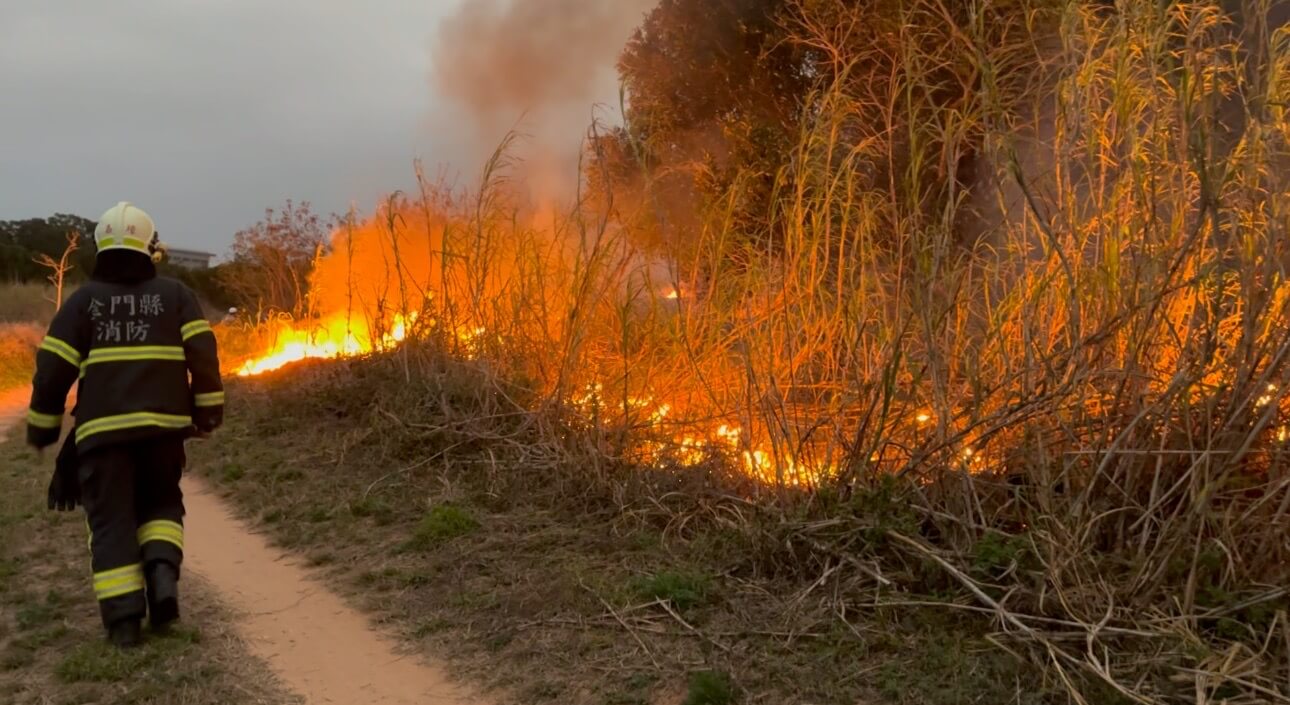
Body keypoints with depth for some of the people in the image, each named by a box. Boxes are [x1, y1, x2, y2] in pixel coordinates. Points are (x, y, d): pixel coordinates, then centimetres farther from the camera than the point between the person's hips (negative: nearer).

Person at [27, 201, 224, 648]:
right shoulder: (175, 295, 8)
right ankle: (162, 571, -7)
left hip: (102, 429, -1)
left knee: (111, 520, 5)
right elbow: (203, 355, -1)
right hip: (163, 425, 1)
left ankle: (123, 617, -3)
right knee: (161, 505, 20)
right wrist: (207, 411, 7)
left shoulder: (83, 300, 5)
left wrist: (42, 427, 11)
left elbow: (53, 368, 2)